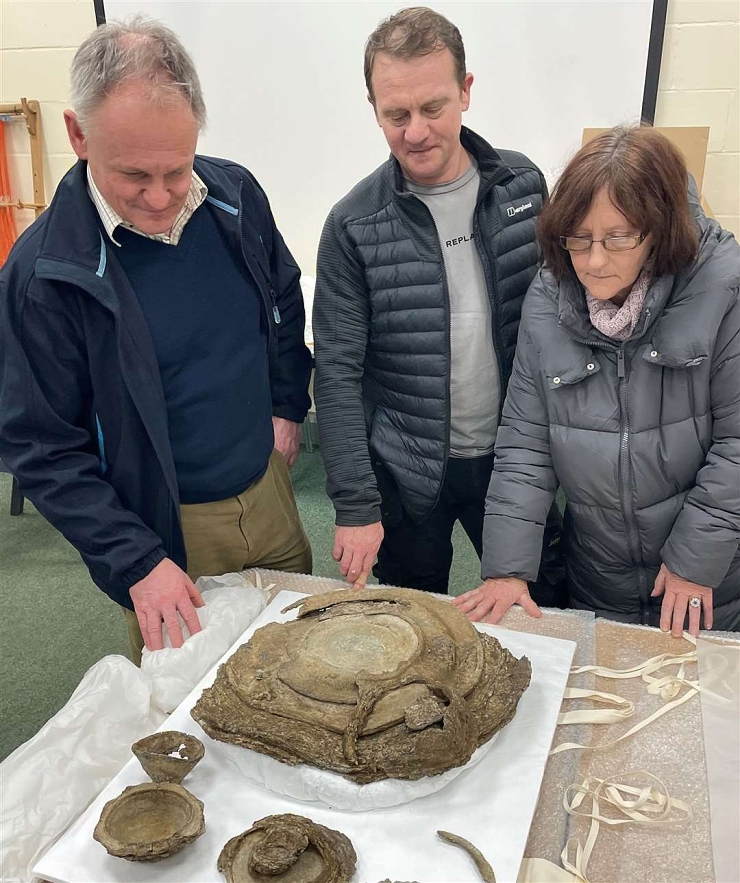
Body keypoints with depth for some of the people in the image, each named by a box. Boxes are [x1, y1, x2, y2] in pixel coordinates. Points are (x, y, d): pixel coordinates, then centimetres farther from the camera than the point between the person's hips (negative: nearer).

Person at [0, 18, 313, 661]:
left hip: (269, 493, 5)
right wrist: (137, 562, -20)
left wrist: (288, 407, 7)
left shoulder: (235, 195, -6)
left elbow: (285, 302, 13)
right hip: (167, 533, -4)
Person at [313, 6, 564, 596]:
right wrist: (355, 504, -15)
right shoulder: (354, 224, -12)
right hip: (405, 470, -2)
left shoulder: (525, 186, -4)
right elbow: (337, 373, -12)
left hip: (511, 456, 2)